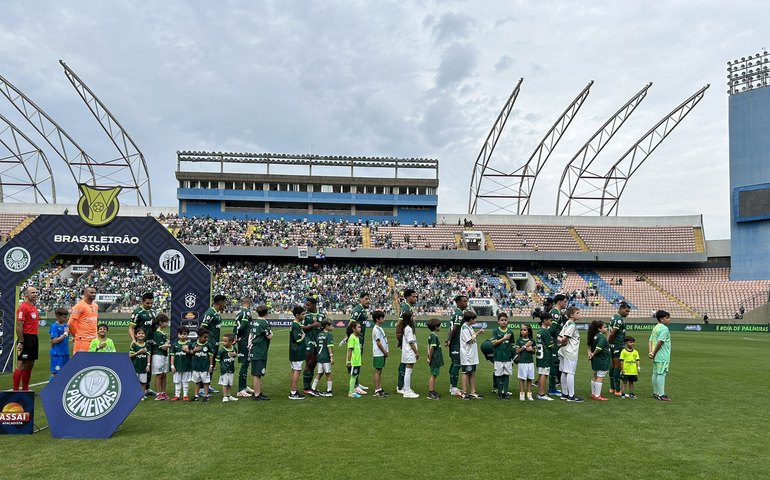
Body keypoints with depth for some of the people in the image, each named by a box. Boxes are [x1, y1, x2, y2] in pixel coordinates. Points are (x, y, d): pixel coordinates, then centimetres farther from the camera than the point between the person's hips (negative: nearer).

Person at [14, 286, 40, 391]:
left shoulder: (34, 307, 16)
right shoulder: (23, 307, -12)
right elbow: (19, 326, -17)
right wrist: (20, 342, -20)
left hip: (34, 338, 9)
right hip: (26, 338, -9)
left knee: (30, 365, 13)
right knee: (21, 365, -6)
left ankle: (25, 389, 21)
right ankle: (15, 390, -1)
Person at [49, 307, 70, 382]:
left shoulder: (66, 326, 8)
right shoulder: (54, 326, -11)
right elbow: (55, 340, -17)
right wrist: (65, 333, -13)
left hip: (65, 353, 7)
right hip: (57, 354, -7)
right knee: (55, 372, 0)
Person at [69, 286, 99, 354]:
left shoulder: (95, 306, 14)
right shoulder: (80, 306, -10)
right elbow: (71, 323, -11)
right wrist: (76, 334, -1)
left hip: (94, 339, 7)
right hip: (82, 340, -7)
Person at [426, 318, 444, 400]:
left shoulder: (431, 335, 12)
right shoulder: (434, 336, -17)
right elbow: (431, 348, -21)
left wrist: (429, 359, 17)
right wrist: (430, 359, -15)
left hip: (435, 360, 9)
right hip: (435, 360, -9)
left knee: (434, 375, 15)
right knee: (433, 375, -4)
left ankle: (433, 391, 23)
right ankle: (430, 393, 0)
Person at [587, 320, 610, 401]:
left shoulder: (594, 336, 8)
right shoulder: (602, 337, -19)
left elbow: (589, 344, 14)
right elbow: (599, 348, -29)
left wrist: (590, 352, 1)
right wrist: (593, 354, -15)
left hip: (595, 360, 10)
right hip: (602, 361, -9)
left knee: (595, 376, 17)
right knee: (600, 378, -3)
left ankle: (593, 394, 27)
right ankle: (597, 396, 0)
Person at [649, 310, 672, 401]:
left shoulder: (655, 328, 14)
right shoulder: (664, 329, -14)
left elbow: (650, 341, 10)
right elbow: (660, 342, -20)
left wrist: (651, 352, 0)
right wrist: (654, 353, -11)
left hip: (656, 356, 9)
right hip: (663, 356, -9)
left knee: (655, 373, 12)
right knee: (661, 374, -7)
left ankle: (655, 393, 21)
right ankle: (661, 395, -5)